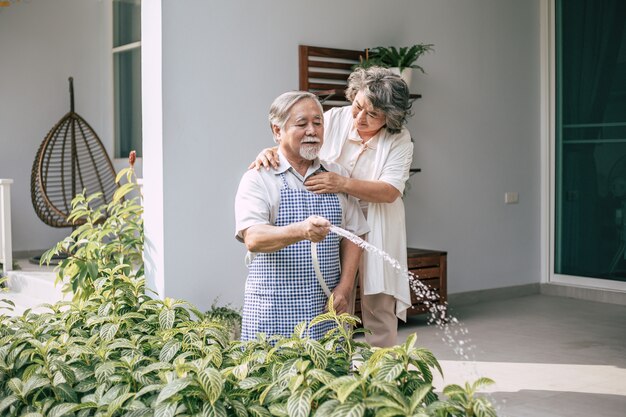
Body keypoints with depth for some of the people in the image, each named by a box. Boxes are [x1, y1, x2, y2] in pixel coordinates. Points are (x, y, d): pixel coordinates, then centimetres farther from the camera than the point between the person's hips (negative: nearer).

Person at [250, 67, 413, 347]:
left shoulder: (399, 139, -7)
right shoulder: (333, 119, -3)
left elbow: (390, 192, -18)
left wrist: (343, 184, -31)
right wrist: (271, 153, -22)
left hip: (376, 232, -1)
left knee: (380, 308, 4)